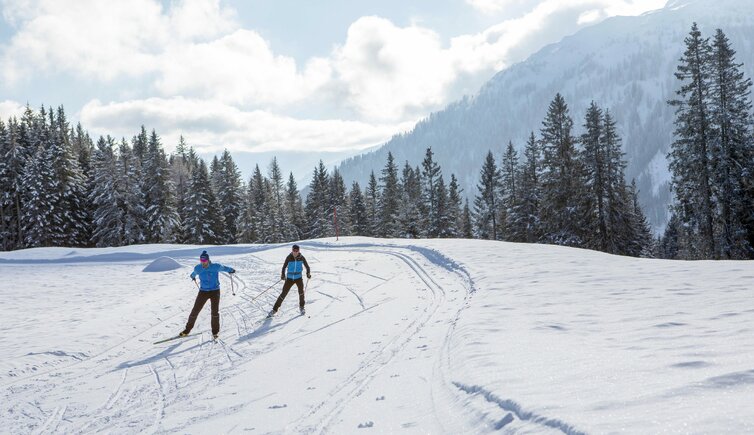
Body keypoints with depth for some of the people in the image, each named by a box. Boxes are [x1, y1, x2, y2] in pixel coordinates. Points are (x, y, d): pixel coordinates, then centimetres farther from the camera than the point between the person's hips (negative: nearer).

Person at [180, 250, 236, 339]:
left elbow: (223, 268, 7)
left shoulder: (216, 267, -15)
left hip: (215, 291, -2)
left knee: (215, 312, -8)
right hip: (203, 291, 2)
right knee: (195, 311, 1)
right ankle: (187, 330, 17)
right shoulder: (197, 268, -8)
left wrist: (231, 270, 26)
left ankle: (215, 332, 8)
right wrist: (193, 276, 40)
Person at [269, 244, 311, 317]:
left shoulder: (301, 257, -7)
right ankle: (275, 309, 9)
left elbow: (307, 266, 1)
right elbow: (284, 267, 1)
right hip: (289, 278, -1)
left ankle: (301, 307, 5)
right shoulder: (289, 258, -8)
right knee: (283, 294, -3)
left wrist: (308, 273, -16)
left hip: (298, 278, 1)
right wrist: (283, 275, -14)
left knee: (301, 289, -18)